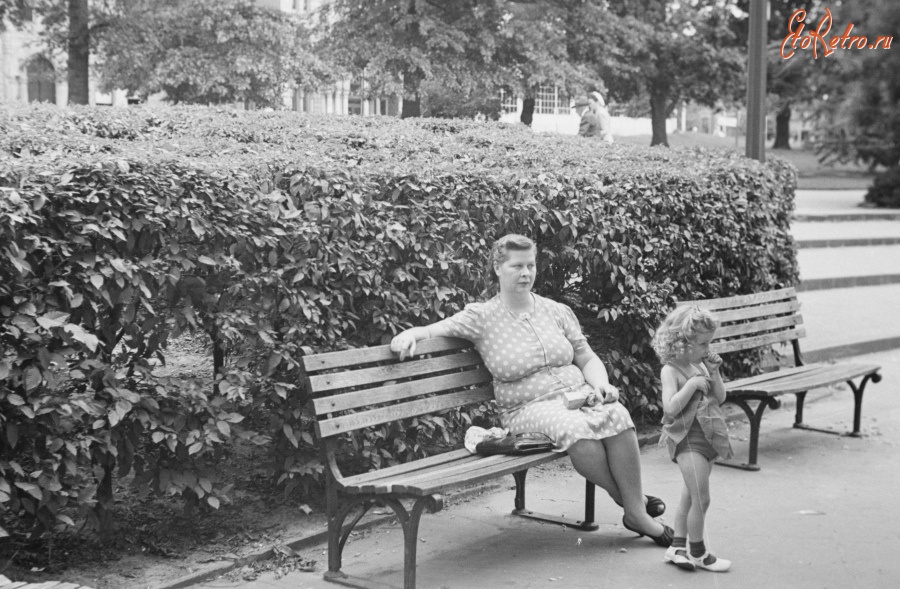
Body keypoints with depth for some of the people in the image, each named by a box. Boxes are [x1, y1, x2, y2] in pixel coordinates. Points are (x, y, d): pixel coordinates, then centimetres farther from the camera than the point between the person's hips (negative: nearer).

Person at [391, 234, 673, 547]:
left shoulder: (557, 311, 13)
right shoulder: (481, 316, 3)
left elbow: (588, 359, 16)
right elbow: (433, 330, -1)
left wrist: (600, 384, -5)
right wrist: (409, 333, -23)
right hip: (529, 409, -3)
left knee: (616, 415, -32)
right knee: (576, 427, -37)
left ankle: (636, 508, -21)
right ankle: (632, 503, -16)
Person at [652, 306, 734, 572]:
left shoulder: (701, 366, 10)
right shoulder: (671, 371, -11)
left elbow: (720, 398, 12)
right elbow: (671, 408, -21)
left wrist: (714, 373, -2)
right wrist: (692, 384, -22)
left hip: (709, 438, 8)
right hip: (688, 440, -8)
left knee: (690, 497, 15)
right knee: (701, 499, -8)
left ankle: (677, 546, 25)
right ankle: (697, 552, 6)